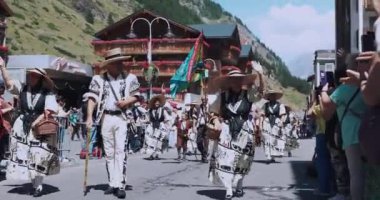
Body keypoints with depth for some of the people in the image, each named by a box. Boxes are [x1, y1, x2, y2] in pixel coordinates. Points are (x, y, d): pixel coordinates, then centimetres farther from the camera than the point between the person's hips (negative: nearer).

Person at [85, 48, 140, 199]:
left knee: (121, 151, -10)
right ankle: (112, 183, 17)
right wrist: (89, 117, -13)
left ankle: (120, 185, -11)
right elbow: (92, 98, -2)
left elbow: (136, 96, 8)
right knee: (109, 152, 8)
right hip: (106, 118, 2)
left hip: (122, 118, -1)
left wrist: (127, 101, -12)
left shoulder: (130, 78, 5)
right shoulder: (98, 79, 3)